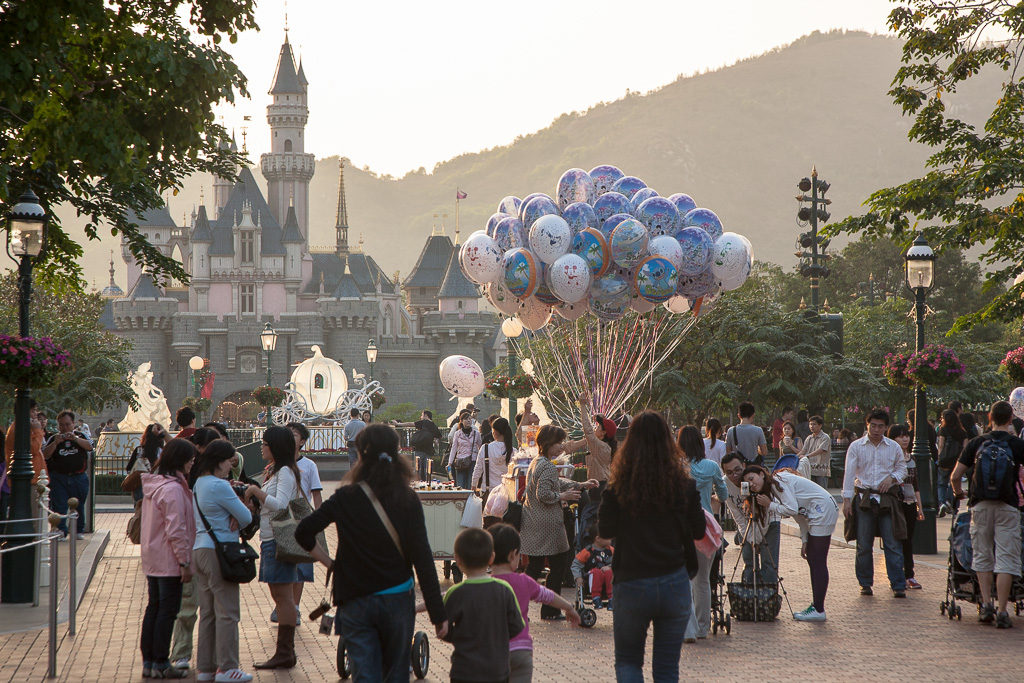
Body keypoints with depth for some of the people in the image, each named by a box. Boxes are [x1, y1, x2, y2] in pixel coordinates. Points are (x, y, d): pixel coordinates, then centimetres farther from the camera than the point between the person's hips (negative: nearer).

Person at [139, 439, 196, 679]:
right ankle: (161, 664, 2)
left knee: (154, 607, 14)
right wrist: (185, 562, -17)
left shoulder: (153, 484, 11)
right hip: (169, 561, -9)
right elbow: (176, 530, -22)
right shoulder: (173, 489, -19)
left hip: (151, 559, 9)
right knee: (167, 610, -2)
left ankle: (148, 662, 18)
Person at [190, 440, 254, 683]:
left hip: (199, 551, 9)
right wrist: (238, 518, 9)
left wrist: (232, 518, -5)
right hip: (219, 553, -9)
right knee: (227, 612, -4)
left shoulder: (198, 484, 14)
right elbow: (246, 517, -12)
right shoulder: (219, 486, -16)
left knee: (207, 613, 13)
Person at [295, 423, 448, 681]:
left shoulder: (346, 498, -5)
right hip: (397, 600, 0)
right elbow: (422, 558, -9)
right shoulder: (408, 500, -7)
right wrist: (438, 612, -6)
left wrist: (329, 562, 5)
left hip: (355, 602, 0)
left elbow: (304, 532, -9)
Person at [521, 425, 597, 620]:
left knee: (534, 567, 13)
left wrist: (581, 485, 18)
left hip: (532, 522, 9)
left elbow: (556, 482, 22)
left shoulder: (536, 462, 14)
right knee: (559, 564, 3)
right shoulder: (548, 467, -18)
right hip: (547, 524, -9)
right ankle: (550, 611, 7)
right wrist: (562, 496, -11)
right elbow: (543, 494, -25)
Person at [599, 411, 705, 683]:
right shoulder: (684, 484, -6)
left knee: (627, 661, 16)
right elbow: (699, 531, 2)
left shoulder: (618, 487, -10)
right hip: (675, 584, 1)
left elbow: (605, 531, -1)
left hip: (631, 586, -1)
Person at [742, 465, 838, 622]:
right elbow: (800, 514, 16)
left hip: (824, 510, -10)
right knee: (812, 560, 10)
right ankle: (816, 605, 12)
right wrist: (804, 541, 10)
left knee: (818, 562, -10)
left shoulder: (778, 481, -12)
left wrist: (770, 505, -7)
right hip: (816, 514, 10)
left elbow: (792, 509, -20)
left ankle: (819, 610, -11)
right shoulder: (772, 488, 16)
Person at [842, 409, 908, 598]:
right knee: (864, 545, 2)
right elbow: (849, 474, 1)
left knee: (892, 544, -4)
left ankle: (898, 585, -2)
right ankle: (865, 583, 13)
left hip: (888, 499, 0)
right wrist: (847, 499, -6)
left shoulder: (894, 447, 8)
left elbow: (902, 468, 17)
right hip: (864, 498, 0)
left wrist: (892, 477, -5)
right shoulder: (856, 447, 4)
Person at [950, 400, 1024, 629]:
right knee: (1006, 559, 0)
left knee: (983, 556, 14)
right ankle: (1001, 612, -4)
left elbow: (955, 476, 3)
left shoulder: (976, 443, 3)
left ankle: (986, 605, 7)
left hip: (980, 505, 2)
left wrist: (959, 494, 23)